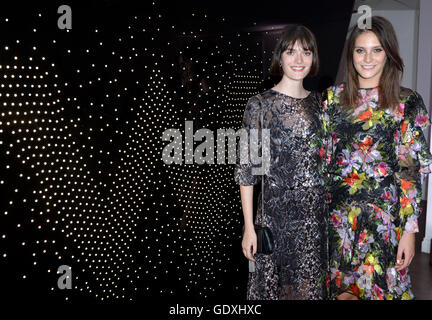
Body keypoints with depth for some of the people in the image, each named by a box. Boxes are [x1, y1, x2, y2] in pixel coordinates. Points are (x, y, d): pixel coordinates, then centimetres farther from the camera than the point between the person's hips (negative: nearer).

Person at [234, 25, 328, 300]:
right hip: (275, 210, -4)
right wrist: (249, 227, -11)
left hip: (316, 214, 4)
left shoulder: (319, 102, 8)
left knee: (310, 284, 13)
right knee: (273, 281, 8)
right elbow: (246, 167, -8)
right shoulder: (260, 104, -7)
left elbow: (325, 157, 14)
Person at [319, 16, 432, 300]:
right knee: (341, 288, 13)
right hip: (337, 213, 2)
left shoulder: (408, 102, -3)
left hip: (384, 216, -2)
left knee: (380, 287, 7)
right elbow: (322, 159, 7)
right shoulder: (333, 97, 4)